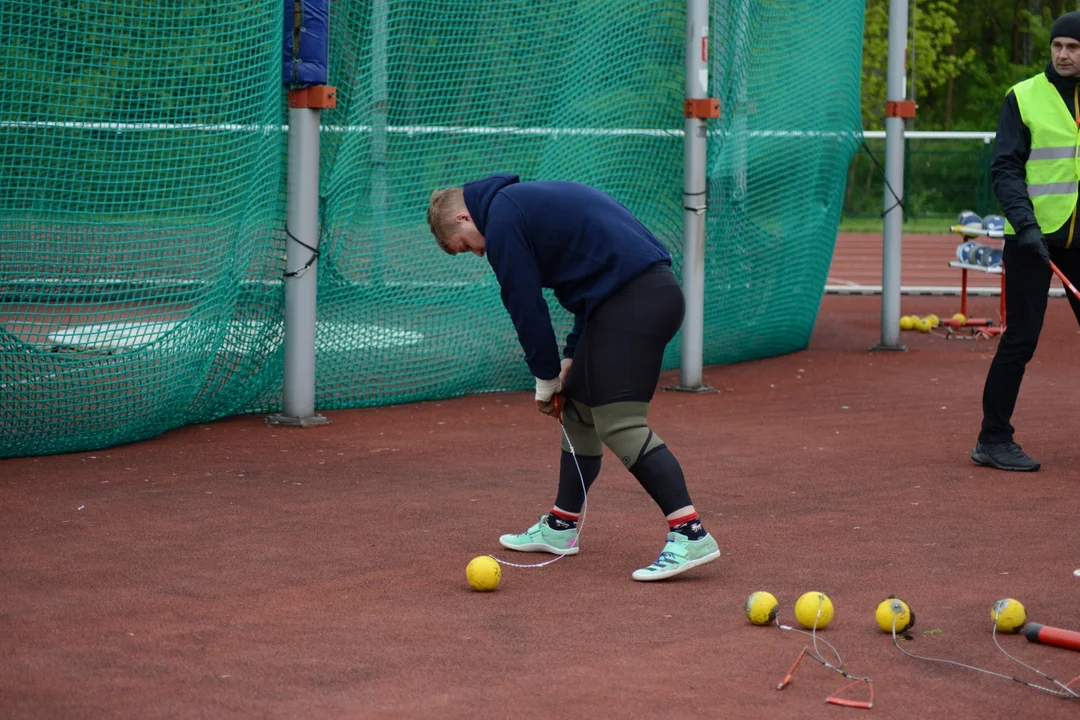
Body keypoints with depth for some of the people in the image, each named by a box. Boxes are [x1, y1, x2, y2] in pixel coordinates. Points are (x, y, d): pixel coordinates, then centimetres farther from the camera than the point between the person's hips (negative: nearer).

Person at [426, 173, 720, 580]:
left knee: (618, 422, -13)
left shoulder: (501, 217, -4)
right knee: (578, 406, 17)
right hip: (652, 290, 10)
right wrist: (572, 357, 20)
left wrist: (546, 379, 7)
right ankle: (560, 527, 26)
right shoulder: (528, 200, 25)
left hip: (635, 301, -10)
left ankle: (691, 535, -18)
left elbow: (526, 306, -4)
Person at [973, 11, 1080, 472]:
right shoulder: (1024, 97, -2)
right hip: (1033, 239, -4)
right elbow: (1004, 168, -6)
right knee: (1021, 339, -4)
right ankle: (993, 440, 5)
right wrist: (1024, 222, -19)